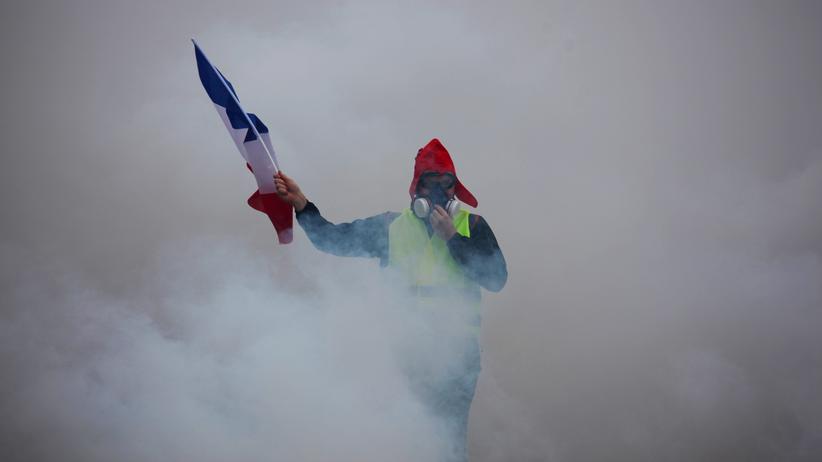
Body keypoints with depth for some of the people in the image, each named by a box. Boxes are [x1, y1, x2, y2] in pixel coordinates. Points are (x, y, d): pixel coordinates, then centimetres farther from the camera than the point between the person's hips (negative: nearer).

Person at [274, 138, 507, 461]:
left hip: (456, 349, -2)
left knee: (449, 435, -8)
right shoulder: (392, 226, 14)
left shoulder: (472, 226, 9)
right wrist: (301, 205, 0)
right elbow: (333, 239, 13)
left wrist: (452, 238, -6)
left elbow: (497, 279, -3)